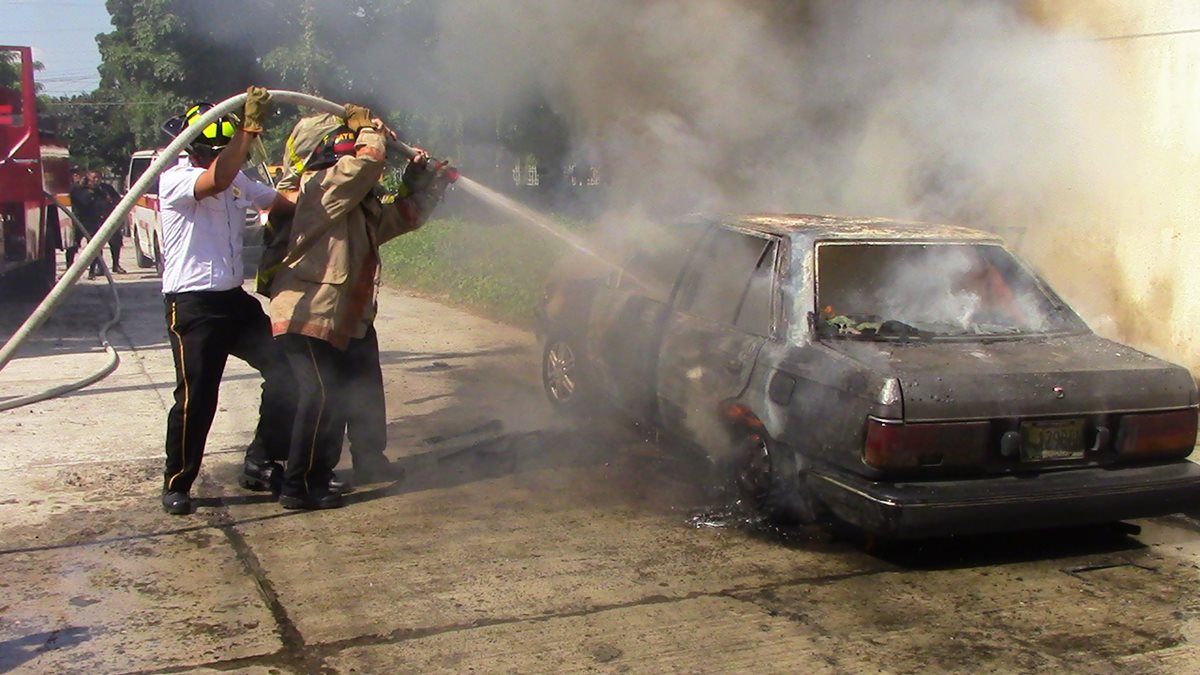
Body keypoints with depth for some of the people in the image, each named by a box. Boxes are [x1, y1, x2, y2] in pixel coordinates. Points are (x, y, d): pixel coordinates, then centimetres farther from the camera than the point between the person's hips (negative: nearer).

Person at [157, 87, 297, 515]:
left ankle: (261, 463, 16)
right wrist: (250, 128, -33)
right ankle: (177, 484, 15)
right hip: (192, 306, -7)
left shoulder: (238, 180, 12)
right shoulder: (174, 180, -11)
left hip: (235, 300, 7)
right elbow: (217, 180, -32)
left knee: (284, 371, 1)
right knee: (196, 399, -4)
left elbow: (283, 202, 20)